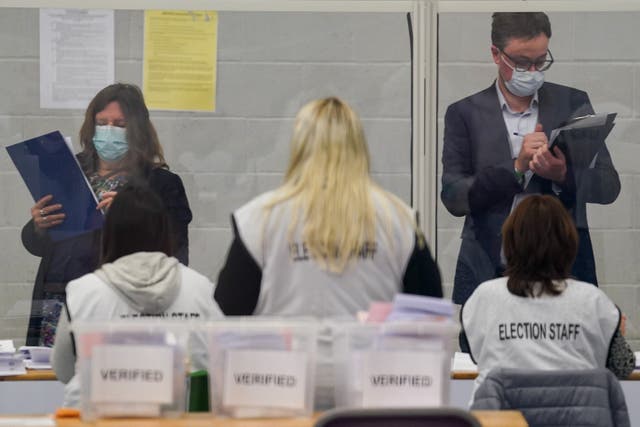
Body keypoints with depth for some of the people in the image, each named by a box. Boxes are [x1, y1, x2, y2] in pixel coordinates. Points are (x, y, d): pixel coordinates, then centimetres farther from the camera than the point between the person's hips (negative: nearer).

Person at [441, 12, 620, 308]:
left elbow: (609, 186, 5)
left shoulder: (573, 104, 7)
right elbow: (453, 197, -4)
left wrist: (563, 176, -16)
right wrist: (515, 168, -18)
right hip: (489, 272, -1)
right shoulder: (465, 114, 4)